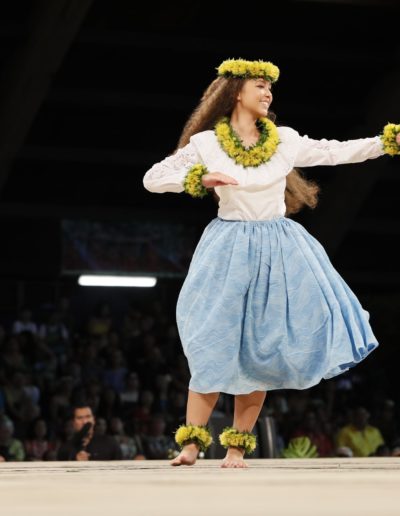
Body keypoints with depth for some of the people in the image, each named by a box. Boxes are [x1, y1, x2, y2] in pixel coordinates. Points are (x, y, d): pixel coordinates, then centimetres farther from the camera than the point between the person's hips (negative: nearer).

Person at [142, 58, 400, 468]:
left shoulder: (285, 141, 5)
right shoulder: (206, 144, -3)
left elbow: (337, 152, 8)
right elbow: (153, 179, -4)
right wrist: (200, 179, -18)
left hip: (279, 251, 3)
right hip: (229, 249, -3)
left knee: (261, 353, 2)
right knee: (216, 350, -5)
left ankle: (237, 446, 8)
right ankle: (191, 443, 0)